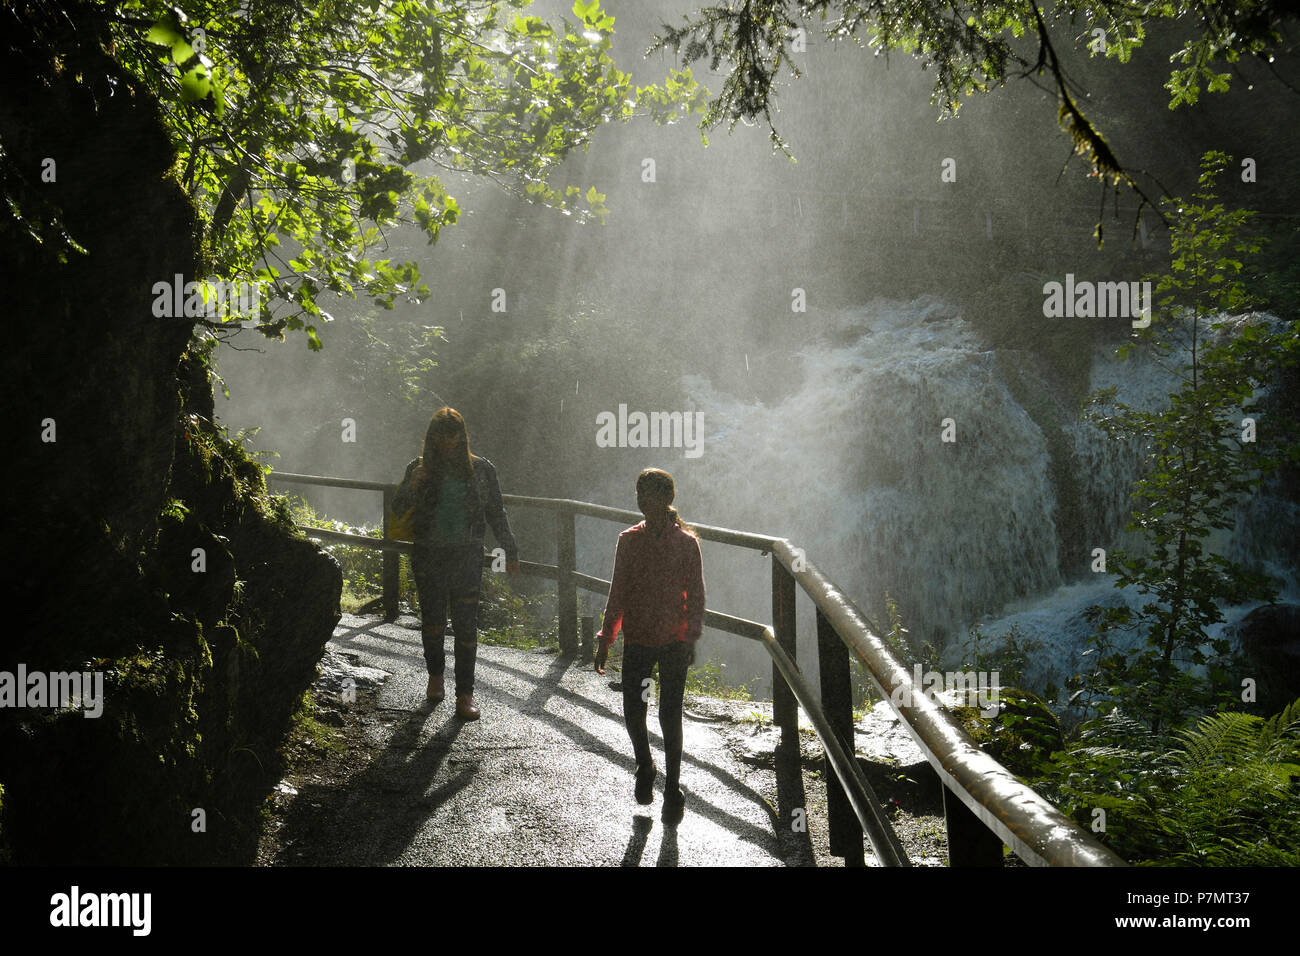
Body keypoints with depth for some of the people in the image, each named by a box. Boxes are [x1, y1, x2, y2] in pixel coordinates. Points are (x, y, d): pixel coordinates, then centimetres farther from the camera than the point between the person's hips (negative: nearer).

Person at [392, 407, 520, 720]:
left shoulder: (480, 469, 3)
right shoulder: (420, 469, 4)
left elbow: (496, 513, 9)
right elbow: (398, 508, 1)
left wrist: (510, 551, 6)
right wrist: (412, 486, -18)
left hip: (467, 556, -1)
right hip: (429, 556, 1)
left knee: (466, 623, -4)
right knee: (432, 620, 8)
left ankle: (465, 694, 1)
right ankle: (435, 675, 33)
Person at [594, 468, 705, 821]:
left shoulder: (687, 543, -4)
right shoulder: (629, 540, 2)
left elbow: (695, 595, -1)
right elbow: (618, 594, 8)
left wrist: (691, 638, -9)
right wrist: (605, 639, 7)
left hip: (674, 642, -2)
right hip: (637, 640, 2)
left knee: (670, 716, 1)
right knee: (632, 712, 3)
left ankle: (672, 790, 15)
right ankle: (645, 769, 31)